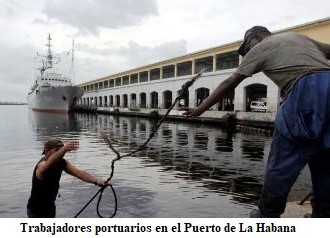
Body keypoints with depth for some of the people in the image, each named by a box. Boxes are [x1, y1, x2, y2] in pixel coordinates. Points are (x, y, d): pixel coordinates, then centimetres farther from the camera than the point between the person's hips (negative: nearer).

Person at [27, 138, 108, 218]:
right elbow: (47, 165, -54)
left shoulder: (61, 163, -8)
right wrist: (65, 149, -72)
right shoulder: (42, 165, -28)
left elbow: (78, 172, -20)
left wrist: (96, 181, -37)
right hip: (36, 211, -7)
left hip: (50, 207, 7)